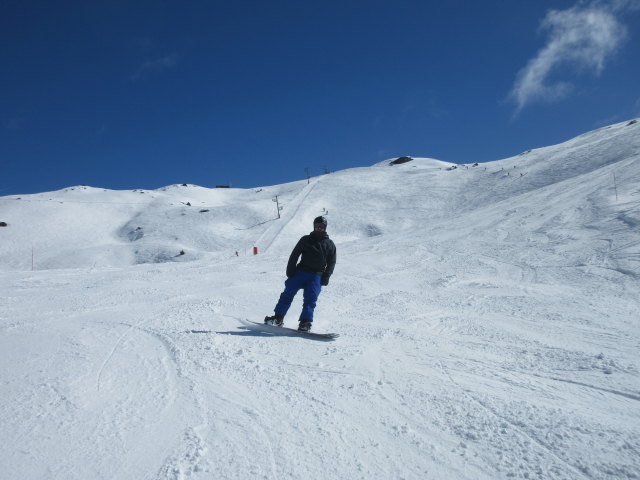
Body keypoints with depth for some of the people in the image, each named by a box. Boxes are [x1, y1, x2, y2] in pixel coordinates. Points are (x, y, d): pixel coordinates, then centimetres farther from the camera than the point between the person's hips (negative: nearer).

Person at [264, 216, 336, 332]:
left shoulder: (330, 244, 10)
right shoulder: (306, 240, 9)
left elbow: (331, 263, 10)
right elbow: (294, 255, 8)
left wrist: (325, 278, -1)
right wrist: (290, 272, -2)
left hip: (316, 276, -1)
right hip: (301, 271, 1)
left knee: (310, 299, -12)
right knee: (288, 293, -1)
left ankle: (305, 322, -13)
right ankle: (278, 317, 5)